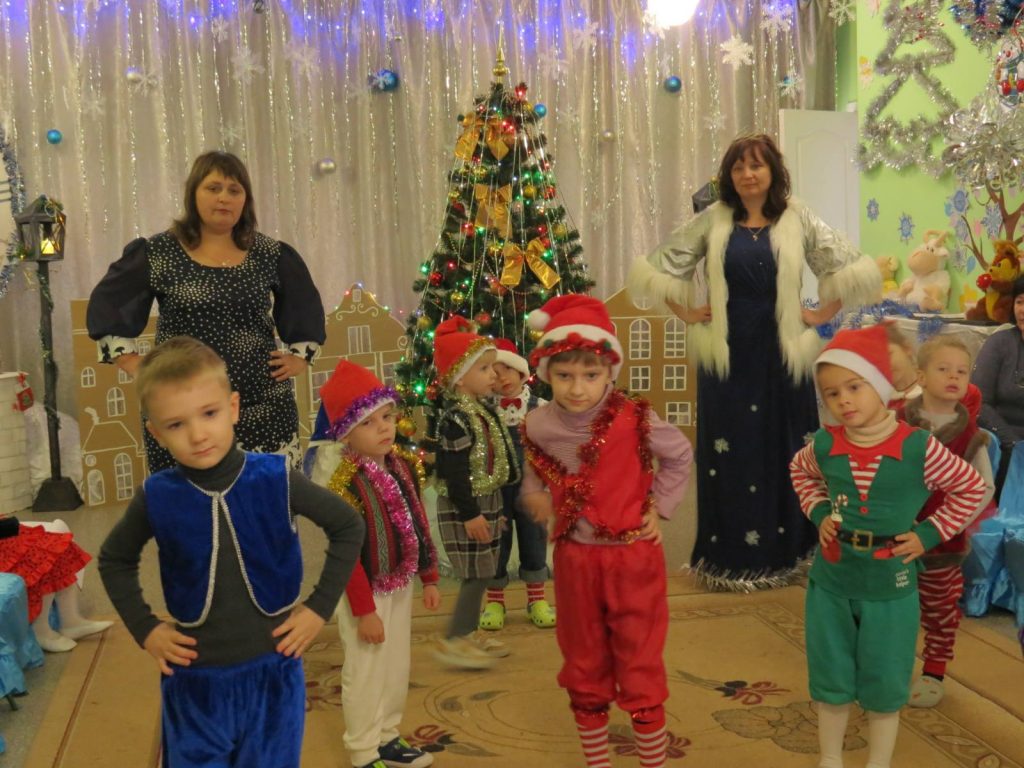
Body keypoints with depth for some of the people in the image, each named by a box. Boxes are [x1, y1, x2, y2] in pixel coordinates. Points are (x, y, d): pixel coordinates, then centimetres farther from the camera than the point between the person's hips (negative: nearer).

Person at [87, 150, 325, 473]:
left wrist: (299, 357, 10)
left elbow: (307, 309, 22)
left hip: (265, 407, 2)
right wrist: (138, 368, -1)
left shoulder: (272, 255, 8)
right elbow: (105, 308, 6)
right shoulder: (156, 254, 1)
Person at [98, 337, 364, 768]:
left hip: (272, 671, 0)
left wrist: (321, 607, -5)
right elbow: (114, 560, 9)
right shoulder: (157, 497, -11)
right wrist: (144, 629, 0)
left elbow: (348, 528, 0)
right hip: (194, 681, 1)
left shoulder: (276, 480, -14)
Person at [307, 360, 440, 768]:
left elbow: (419, 524, 8)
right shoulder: (344, 483, -23)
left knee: (397, 668, 19)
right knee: (365, 674, 4)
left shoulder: (403, 465, 1)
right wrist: (364, 610, -19)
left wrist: (429, 578, 11)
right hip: (365, 591, -7)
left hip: (400, 584, 8)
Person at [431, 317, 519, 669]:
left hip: (484, 503, 10)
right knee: (476, 574, -6)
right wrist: (469, 513, -22)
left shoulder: (481, 410, 12)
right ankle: (453, 641, 5)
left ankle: (467, 634, 27)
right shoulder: (456, 418, -20)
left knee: (481, 574, 15)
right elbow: (454, 471, -23)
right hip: (465, 509, -10)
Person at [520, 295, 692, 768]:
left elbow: (680, 455, 1)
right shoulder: (539, 425, -7)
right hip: (574, 560, 4)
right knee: (584, 672, 17)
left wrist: (659, 507, -3)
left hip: (633, 558, -3)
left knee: (640, 671, 6)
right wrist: (535, 494, 0)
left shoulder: (633, 419, -17)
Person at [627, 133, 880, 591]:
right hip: (725, 354, 0)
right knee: (727, 454, 4)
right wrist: (686, 313, 1)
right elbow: (657, 267, 6)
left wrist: (823, 315, -1)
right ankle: (728, 557, 15)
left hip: (780, 353, 0)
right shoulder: (711, 221, 3)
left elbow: (852, 270, 4)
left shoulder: (798, 220, 2)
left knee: (781, 451, 6)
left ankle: (782, 553, 20)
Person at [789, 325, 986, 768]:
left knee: (884, 689, 12)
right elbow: (800, 472, 17)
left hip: (890, 589, -2)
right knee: (830, 682, 15)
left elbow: (972, 487, 0)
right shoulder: (824, 445, -7)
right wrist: (818, 512, 1)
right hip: (829, 584, 2)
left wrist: (929, 534, -7)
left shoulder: (919, 448, -15)